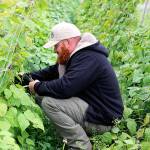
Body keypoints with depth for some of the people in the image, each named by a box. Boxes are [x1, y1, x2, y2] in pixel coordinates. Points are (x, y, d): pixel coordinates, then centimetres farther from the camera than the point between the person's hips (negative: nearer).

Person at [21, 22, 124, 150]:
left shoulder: (89, 58, -24)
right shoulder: (79, 54, 9)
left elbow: (65, 87, -32)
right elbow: (52, 71, 17)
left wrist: (38, 86, -16)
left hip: (102, 118, -10)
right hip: (92, 106, 10)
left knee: (49, 103, -22)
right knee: (45, 94, 11)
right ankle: (83, 130, 11)